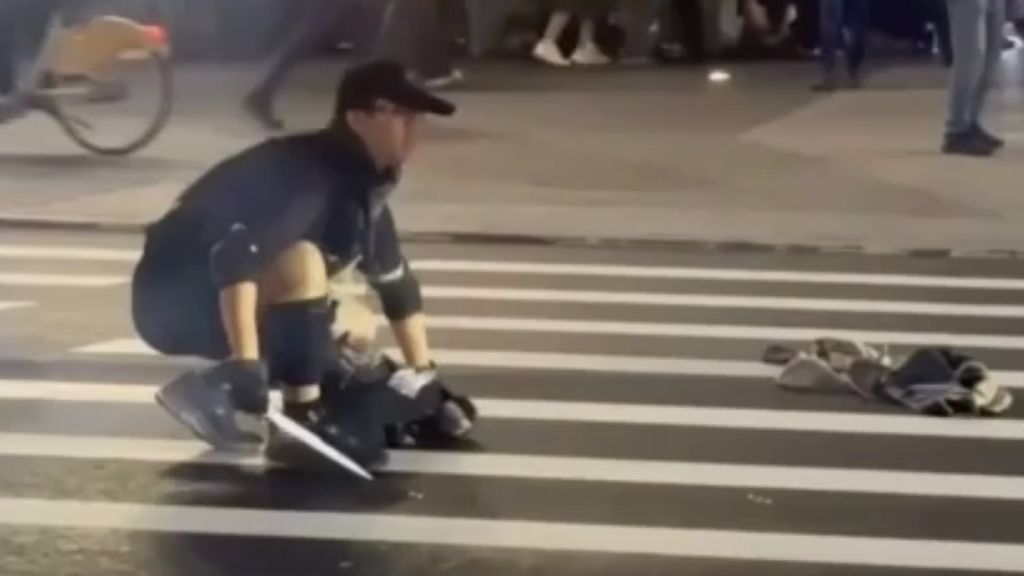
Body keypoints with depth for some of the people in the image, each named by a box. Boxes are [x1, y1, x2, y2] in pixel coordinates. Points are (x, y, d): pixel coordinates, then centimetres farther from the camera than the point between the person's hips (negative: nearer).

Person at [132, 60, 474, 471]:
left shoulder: (362, 185, 2)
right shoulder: (309, 173, -26)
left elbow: (396, 284, 15)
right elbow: (234, 256, -38)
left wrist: (425, 377, 17)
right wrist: (244, 361, -44)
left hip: (236, 299, 9)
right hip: (175, 298, -9)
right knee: (301, 261, -32)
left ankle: (220, 389, 6)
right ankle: (304, 417, -21)